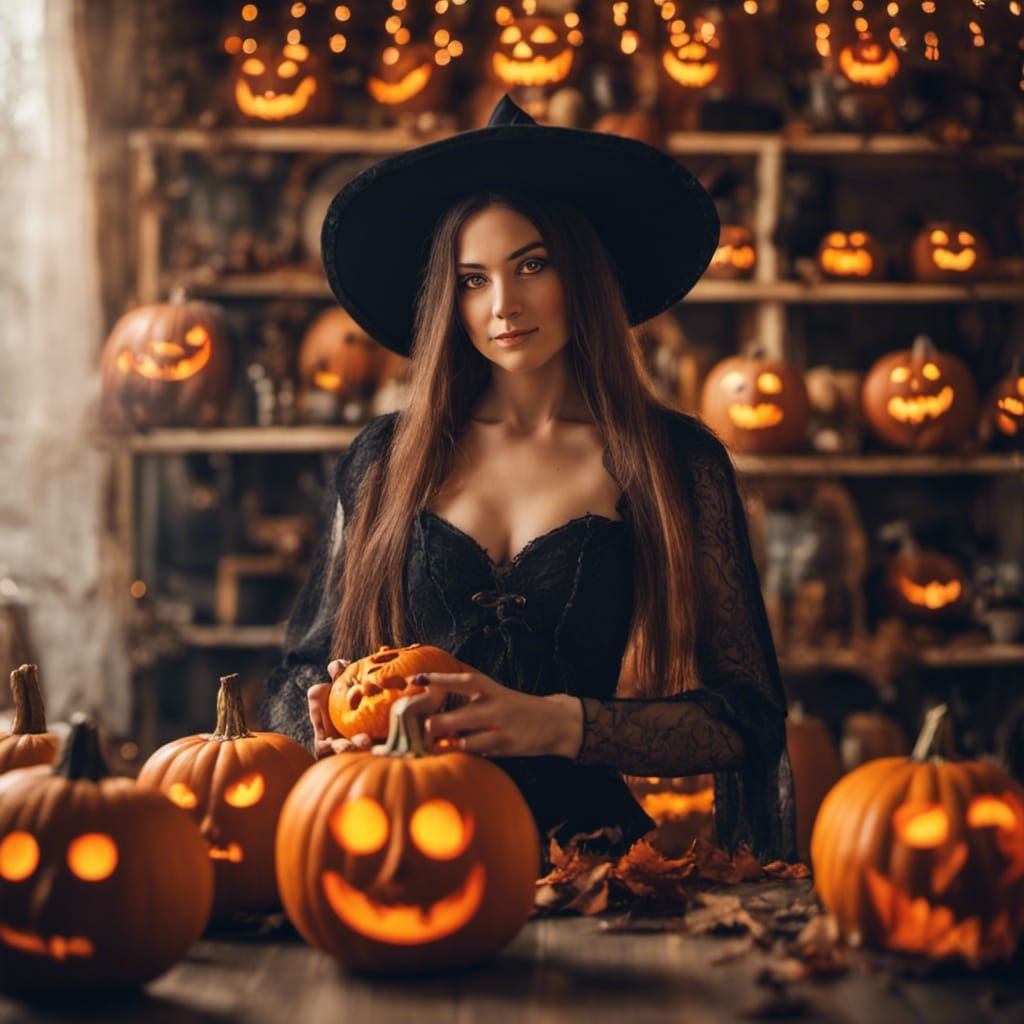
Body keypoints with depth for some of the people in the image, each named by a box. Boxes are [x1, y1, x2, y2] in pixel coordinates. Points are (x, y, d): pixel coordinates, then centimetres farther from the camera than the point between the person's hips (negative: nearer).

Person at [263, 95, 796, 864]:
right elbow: (305, 667, 19)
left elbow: (744, 718, 1)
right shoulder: (386, 460, 12)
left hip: (587, 846, -2)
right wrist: (331, 720, -5)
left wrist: (557, 723, -14)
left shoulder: (676, 461, 6)